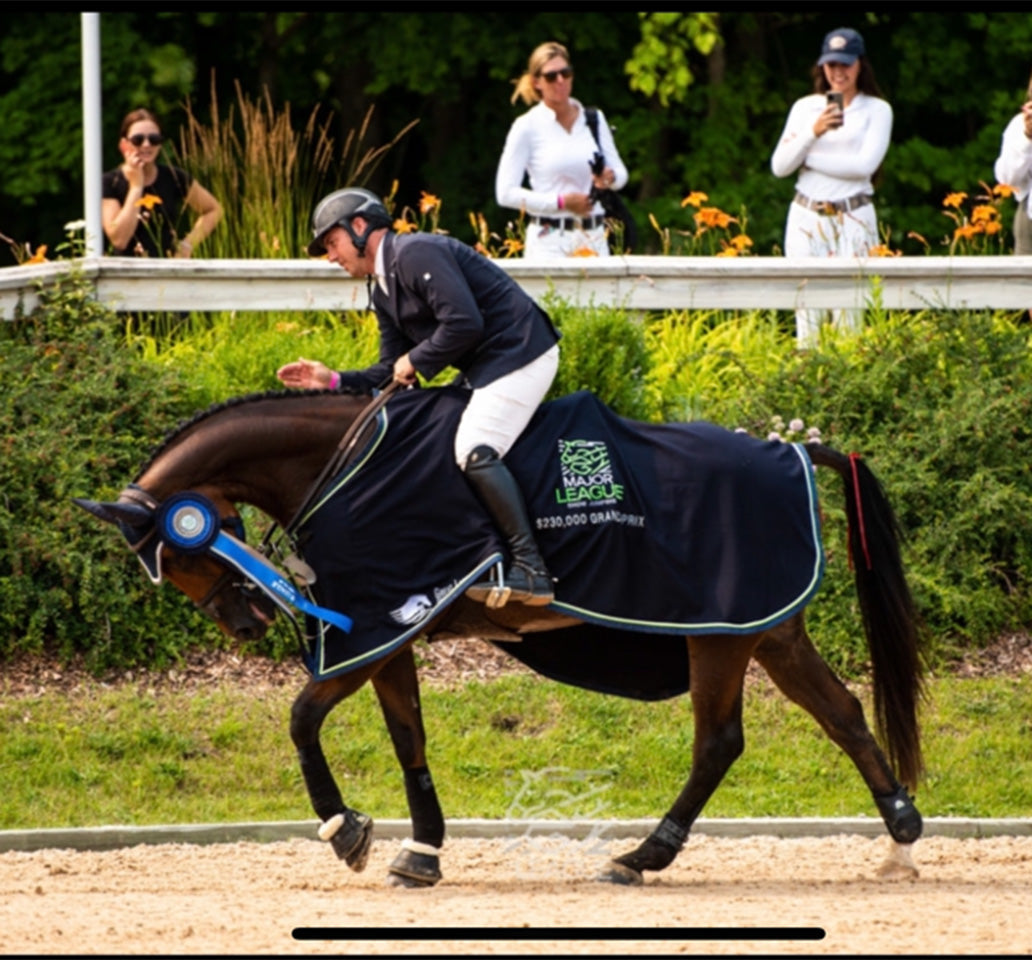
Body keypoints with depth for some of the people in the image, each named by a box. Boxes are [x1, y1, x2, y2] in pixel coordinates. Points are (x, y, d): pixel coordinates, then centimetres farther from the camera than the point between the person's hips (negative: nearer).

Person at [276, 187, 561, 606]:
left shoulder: (415, 254, -16)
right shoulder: (384, 292, 17)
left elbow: (464, 322, -25)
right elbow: (392, 374, 17)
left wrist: (416, 360, -12)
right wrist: (333, 380, 6)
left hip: (520, 353, -11)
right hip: (485, 367, 11)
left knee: (475, 450, -22)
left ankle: (530, 569, -26)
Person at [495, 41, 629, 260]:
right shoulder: (527, 127, -1)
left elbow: (621, 174, 13)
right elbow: (505, 193, -5)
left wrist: (610, 177, -12)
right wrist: (562, 202, -13)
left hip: (593, 239, 4)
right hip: (549, 241, -3)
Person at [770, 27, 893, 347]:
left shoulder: (877, 110, 3)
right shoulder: (805, 107, 11)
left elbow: (864, 164, -10)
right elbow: (779, 166, 4)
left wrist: (808, 158, -6)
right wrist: (813, 132, -11)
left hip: (853, 219, -2)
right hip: (806, 216, 2)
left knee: (849, 313, -8)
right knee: (807, 311, -4)